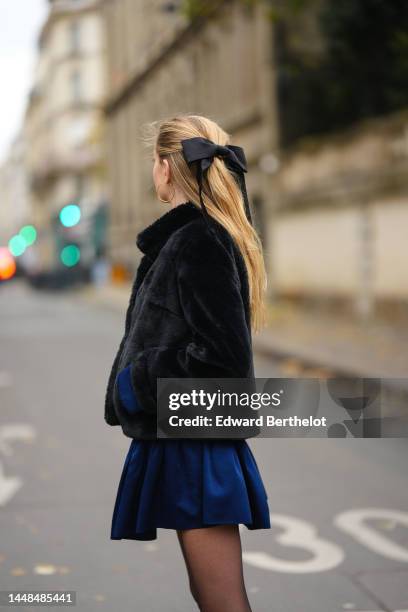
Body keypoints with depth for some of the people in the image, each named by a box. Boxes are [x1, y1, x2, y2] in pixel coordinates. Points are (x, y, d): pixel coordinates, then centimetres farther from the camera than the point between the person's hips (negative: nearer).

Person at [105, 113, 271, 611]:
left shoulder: (194, 242, -17)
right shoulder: (217, 235, 13)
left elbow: (220, 355, -24)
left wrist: (135, 383, -14)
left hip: (192, 447, -10)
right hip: (183, 441, 10)